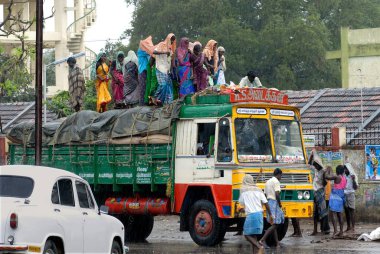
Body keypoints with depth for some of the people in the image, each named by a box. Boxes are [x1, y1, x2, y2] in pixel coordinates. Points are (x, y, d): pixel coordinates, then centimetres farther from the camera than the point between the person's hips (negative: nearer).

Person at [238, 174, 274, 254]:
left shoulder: (243, 190, 0)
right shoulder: (258, 190, 11)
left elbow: (242, 203, 9)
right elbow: (266, 203, 6)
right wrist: (270, 215, 10)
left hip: (250, 214, -5)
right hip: (259, 214, 5)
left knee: (247, 234, 1)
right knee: (254, 235, 11)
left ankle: (259, 246, -21)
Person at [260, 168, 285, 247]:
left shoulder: (268, 182, 17)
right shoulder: (276, 181, -9)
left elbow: (265, 194, 17)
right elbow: (277, 194, -20)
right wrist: (280, 204, -8)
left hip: (268, 202, 9)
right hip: (274, 203, -9)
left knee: (274, 224, 12)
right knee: (274, 225, -10)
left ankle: (277, 243, 12)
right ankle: (262, 240, -21)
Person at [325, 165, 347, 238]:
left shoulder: (337, 177, -13)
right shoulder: (344, 179, 10)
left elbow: (326, 177, -13)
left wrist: (328, 171, 8)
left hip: (335, 197, -8)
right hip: (341, 197, 8)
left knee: (333, 213, -10)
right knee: (339, 214, 12)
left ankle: (335, 230, -21)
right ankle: (341, 231, 12)